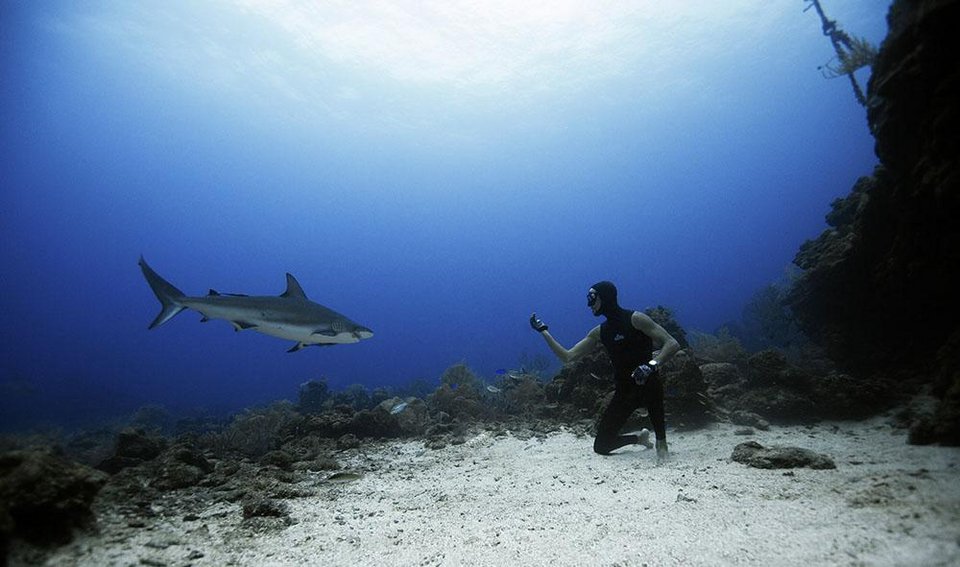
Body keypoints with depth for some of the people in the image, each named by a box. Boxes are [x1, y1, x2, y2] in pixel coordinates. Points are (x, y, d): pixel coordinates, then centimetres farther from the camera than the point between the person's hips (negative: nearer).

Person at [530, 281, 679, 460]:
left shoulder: (635, 319, -10)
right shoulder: (599, 332, 7)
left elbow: (673, 344, -16)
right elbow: (568, 357, 7)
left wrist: (652, 365, -32)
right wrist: (544, 331, 4)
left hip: (647, 383, -4)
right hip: (624, 391, 5)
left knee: (650, 382, -41)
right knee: (601, 446, 1)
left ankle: (661, 440, -14)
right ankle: (639, 437, 29)